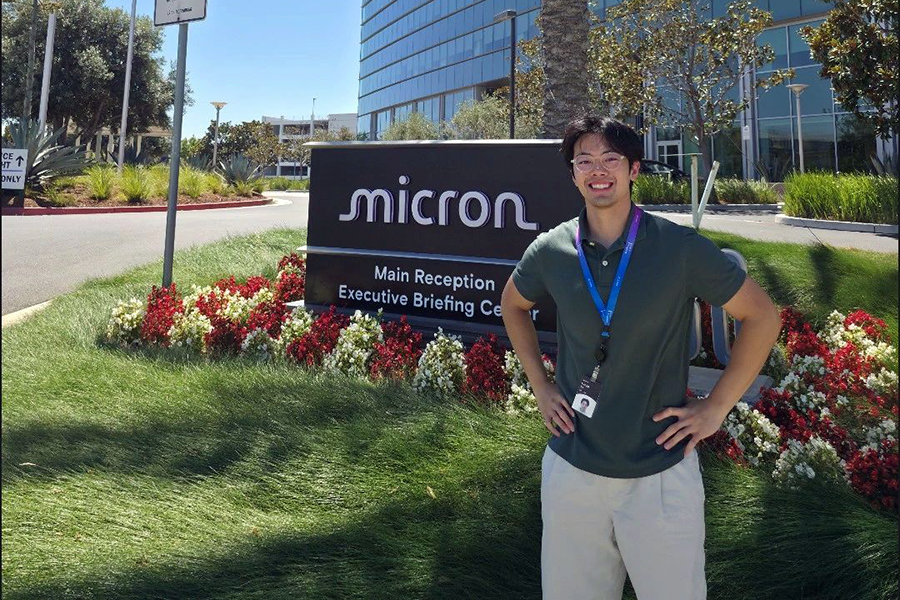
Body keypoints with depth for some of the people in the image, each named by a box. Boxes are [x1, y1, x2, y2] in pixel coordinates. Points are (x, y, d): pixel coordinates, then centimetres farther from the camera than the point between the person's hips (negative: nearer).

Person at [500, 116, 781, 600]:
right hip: (571, 467, 3)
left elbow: (762, 316, -1)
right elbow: (513, 305, 16)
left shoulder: (681, 248, -11)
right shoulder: (550, 251, -4)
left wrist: (716, 407, -4)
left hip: (661, 472, -2)